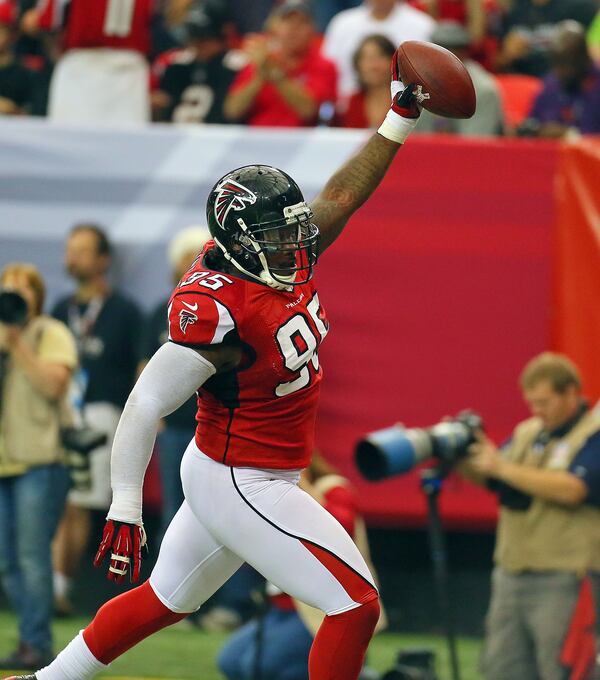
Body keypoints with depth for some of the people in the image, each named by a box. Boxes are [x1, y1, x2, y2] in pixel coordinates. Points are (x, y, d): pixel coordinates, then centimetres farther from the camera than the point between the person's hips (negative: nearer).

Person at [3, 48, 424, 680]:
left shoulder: (280, 263, -1)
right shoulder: (216, 310, -26)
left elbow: (340, 195, 8)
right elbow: (146, 404, -27)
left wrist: (400, 118, 1)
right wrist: (124, 509, -29)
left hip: (229, 477, 10)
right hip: (241, 486, -10)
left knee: (164, 600, 23)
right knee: (355, 605, -9)